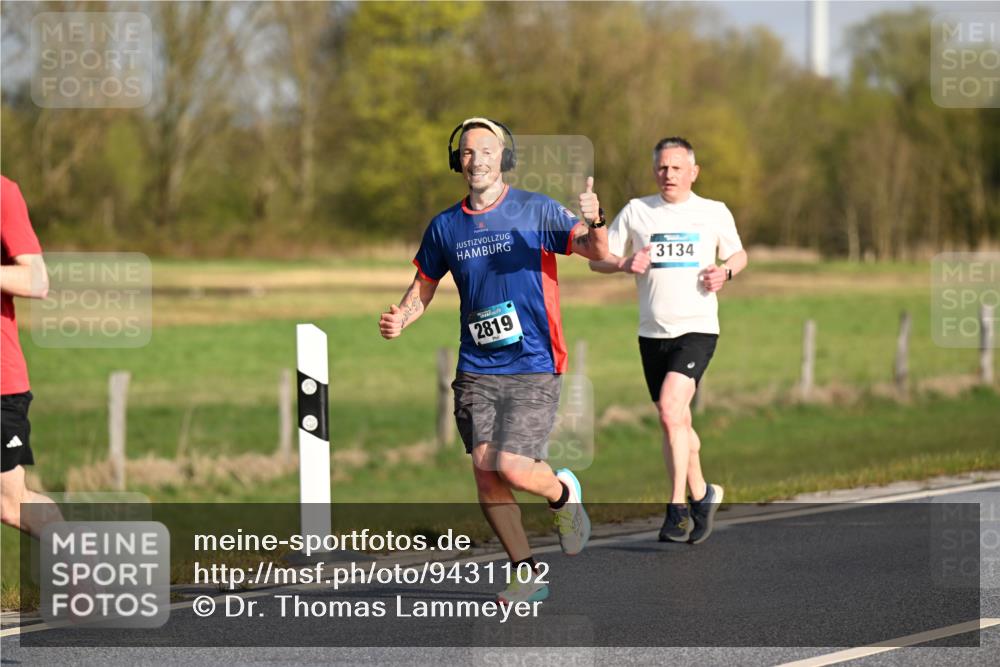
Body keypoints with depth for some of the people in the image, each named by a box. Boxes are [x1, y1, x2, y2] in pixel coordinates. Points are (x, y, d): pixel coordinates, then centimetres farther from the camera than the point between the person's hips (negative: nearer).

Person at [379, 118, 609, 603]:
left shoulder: (536, 212, -3)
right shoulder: (445, 227, 9)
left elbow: (596, 252, -12)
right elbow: (423, 288, 20)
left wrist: (594, 224, -34)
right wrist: (399, 319, -1)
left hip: (533, 367, -4)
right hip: (477, 369, 4)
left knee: (511, 468, -17)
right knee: (484, 469, -5)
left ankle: (563, 493, 18)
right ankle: (526, 574, 11)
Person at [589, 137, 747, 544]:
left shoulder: (715, 213, 5)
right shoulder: (636, 211, 6)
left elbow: (738, 254, 20)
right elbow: (597, 259, 10)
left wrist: (726, 272, -3)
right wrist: (625, 264, -11)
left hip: (697, 329, -3)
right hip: (652, 332, 3)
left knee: (670, 407, -22)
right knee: (676, 422, 11)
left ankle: (679, 507, -19)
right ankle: (702, 495, 32)